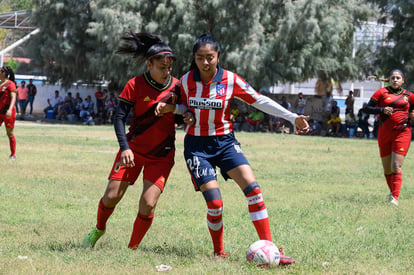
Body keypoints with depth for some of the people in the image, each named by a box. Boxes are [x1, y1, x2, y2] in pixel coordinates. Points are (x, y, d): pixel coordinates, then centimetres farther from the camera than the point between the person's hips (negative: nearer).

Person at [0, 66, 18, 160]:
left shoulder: (10, 84, -9)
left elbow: (13, 98, -18)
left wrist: (10, 109, -31)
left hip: (8, 113, -7)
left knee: (10, 134, 2)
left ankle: (13, 155, 11)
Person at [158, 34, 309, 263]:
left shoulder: (230, 81, -8)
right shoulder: (186, 81, -5)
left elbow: (259, 100, -4)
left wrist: (292, 117, -10)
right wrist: (171, 108, -11)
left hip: (224, 141, 1)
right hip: (196, 145, -1)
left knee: (252, 188, -18)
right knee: (215, 204, -13)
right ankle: (218, 252, 12)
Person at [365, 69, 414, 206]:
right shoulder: (382, 92, 4)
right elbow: (368, 108, 1)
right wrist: (382, 110, -15)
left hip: (402, 133, -1)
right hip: (384, 133, 1)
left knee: (396, 166, -14)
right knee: (387, 168, 8)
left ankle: (395, 198, -18)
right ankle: (392, 191, 32)